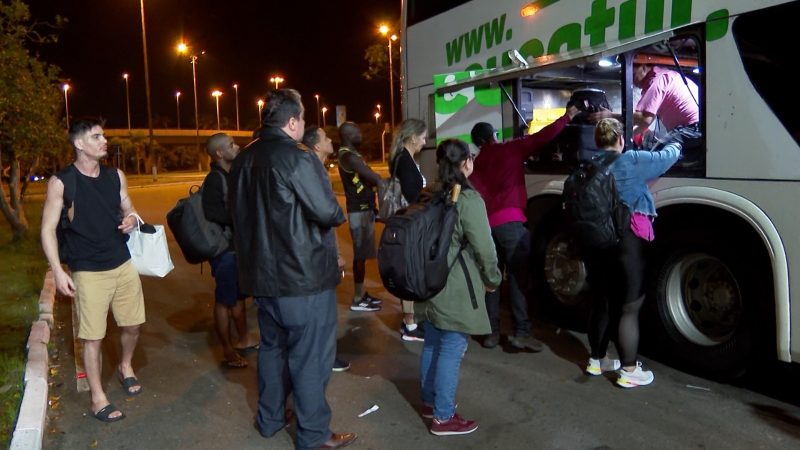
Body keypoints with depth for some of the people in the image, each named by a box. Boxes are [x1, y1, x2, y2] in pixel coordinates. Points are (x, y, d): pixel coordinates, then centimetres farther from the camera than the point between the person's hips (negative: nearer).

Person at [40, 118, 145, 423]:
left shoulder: (116, 176, 5)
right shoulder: (61, 182, -9)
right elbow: (48, 229, -8)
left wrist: (131, 219, -6)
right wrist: (58, 271, -15)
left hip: (124, 264, 5)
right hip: (88, 272, -4)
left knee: (132, 325, 14)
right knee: (92, 337, 2)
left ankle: (125, 366, 43)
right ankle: (98, 397, 18)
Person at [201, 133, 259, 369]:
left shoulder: (230, 176, 12)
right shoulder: (214, 179, -17)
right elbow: (213, 213, -28)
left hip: (237, 245, 9)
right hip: (224, 248, -9)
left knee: (239, 295, 20)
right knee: (225, 299, 1)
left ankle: (243, 338, 34)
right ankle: (228, 351, 12)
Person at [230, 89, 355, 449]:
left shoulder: (244, 159, 8)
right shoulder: (297, 157, -18)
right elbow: (328, 212, -20)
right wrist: (338, 214, 0)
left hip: (262, 273, 8)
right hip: (304, 275, -8)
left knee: (273, 347, 21)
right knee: (310, 356, 4)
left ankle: (270, 418, 34)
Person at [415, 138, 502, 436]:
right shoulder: (468, 199, -16)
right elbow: (483, 247, -15)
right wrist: (492, 279, 0)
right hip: (456, 288, -8)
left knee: (432, 345, 19)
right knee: (451, 350, 1)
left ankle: (430, 402, 34)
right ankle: (443, 417, 11)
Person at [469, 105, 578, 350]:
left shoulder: (476, 163, 18)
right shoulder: (510, 149, 6)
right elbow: (541, 137, 0)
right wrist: (567, 117, 11)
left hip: (485, 223, 5)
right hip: (509, 221, -5)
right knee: (516, 277, -2)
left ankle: (492, 332, 13)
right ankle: (521, 332, -4)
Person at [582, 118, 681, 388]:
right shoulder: (632, 161, -7)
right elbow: (668, 157, 6)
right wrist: (674, 145, 26)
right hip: (626, 242, -6)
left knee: (601, 302, 17)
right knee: (629, 308, 3)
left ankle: (596, 360, 28)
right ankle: (629, 371, 10)